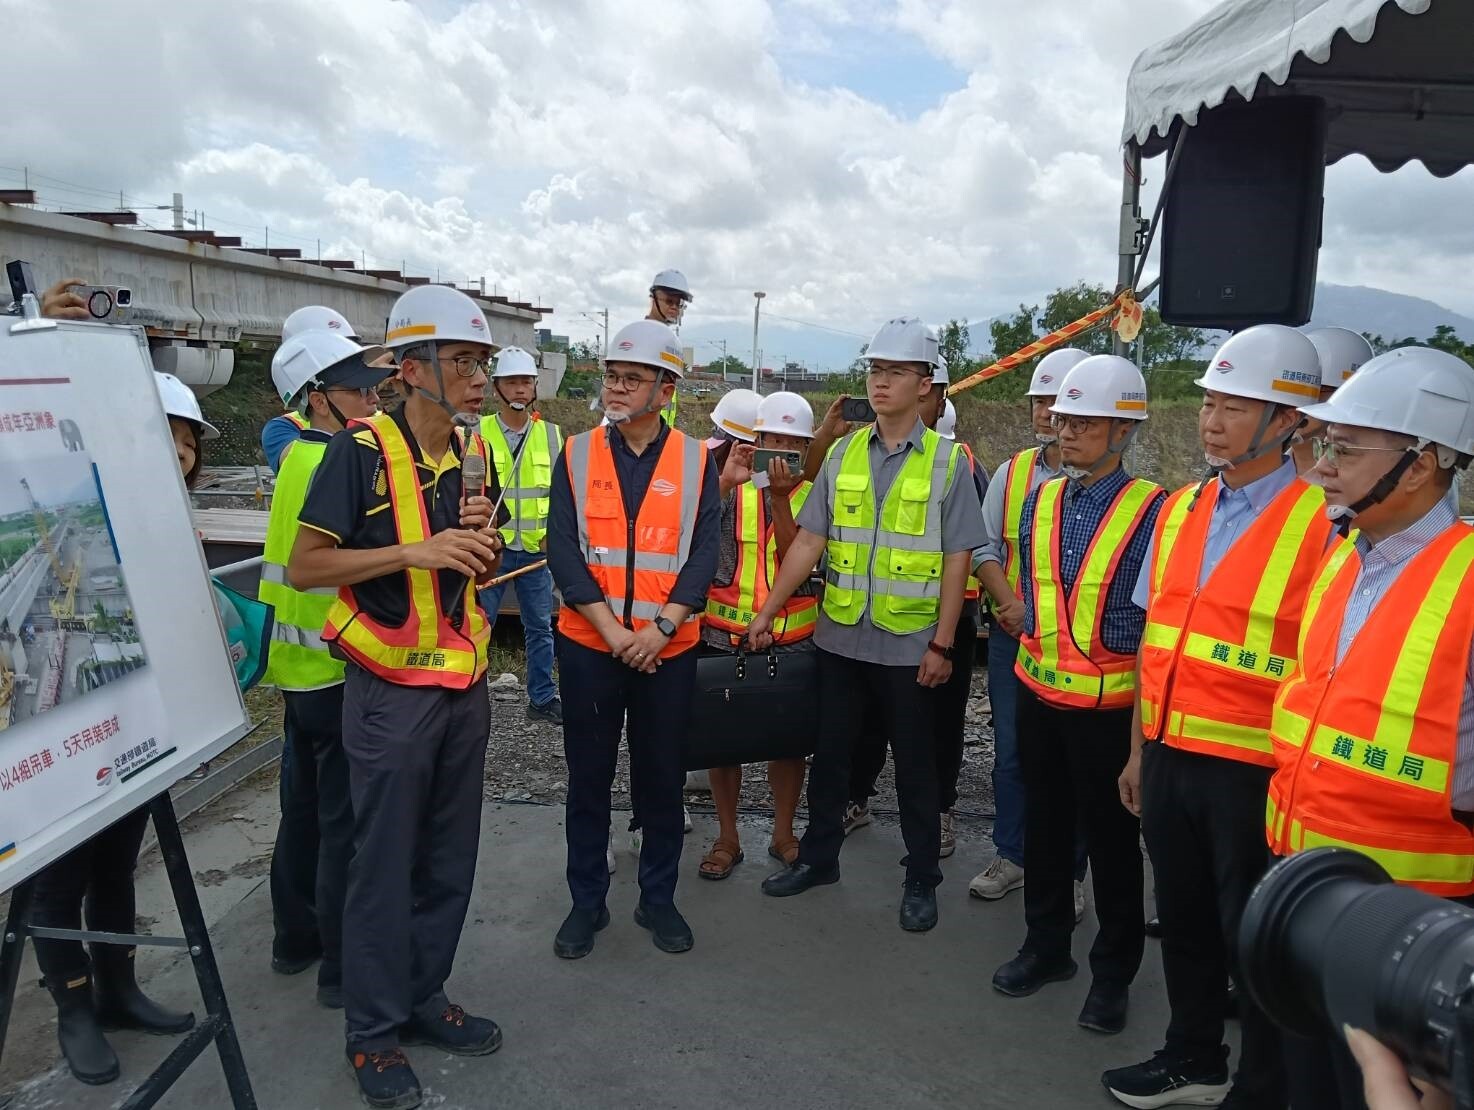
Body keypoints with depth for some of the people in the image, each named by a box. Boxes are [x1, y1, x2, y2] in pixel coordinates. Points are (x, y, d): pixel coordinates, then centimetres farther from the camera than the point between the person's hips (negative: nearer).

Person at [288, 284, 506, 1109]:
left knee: (450, 856, 15)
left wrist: (484, 535, -7)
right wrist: (412, 551, -24)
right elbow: (304, 566, -14)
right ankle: (374, 1032, 22)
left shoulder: (476, 453, 7)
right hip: (391, 690, -6)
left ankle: (424, 998, 33)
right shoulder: (362, 450, -12)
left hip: (465, 684, 6)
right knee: (385, 864, 5)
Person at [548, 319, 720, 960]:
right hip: (588, 646, 0)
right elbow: (563, 551, -6)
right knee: (588, 781, 11)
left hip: (667, 650, 0)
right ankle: (586, 903, 28)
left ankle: (659, 900, 30)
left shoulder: (696, 461, 1)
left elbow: (704, 554, -4)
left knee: (663, 781, 12)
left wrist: (660, 626, -16)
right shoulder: (576, 455, 2)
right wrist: (611, 629, -15)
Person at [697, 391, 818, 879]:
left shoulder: (813, 496, 1)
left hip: (792, 640, 0)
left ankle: (783, 833, 29)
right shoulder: (733, 488, 0)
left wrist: (780, 497, -23)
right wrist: (725, 481, -24)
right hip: (726, 636, 0)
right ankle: (727, 836, 24)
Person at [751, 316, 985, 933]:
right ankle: (818, 856, 34)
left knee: (915, 765, 10)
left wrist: (942, 644, -9)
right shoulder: (843, 454, 4)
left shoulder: (949, 462, -5)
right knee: (829, 752, 15)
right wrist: (767, 611, 2)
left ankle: (922, 879, 27)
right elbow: (809, 540, 5)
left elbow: (957, 560, -6)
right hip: (840, 636, 3)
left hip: (910, 645, -3)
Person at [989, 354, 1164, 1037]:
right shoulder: (1040, 500, 6)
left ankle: (1112, 974, 26)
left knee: (1112, 840, 9)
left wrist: (1144, 702, -7)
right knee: (1045, 826, 17)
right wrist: (1031, 636, 12)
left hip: (1107, 703, -5)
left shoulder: (1151, 510, -10)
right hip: (1038, 692, 5)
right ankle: (1046, 946, 35)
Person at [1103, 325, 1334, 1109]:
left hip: (1254, 770, -6)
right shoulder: (1181, 508, 7)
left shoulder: (1322, 522, -12)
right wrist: (1140, 749, 13)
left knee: (1258, 940, 11)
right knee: (1183, 920, 21)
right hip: (1170, 755, 6)